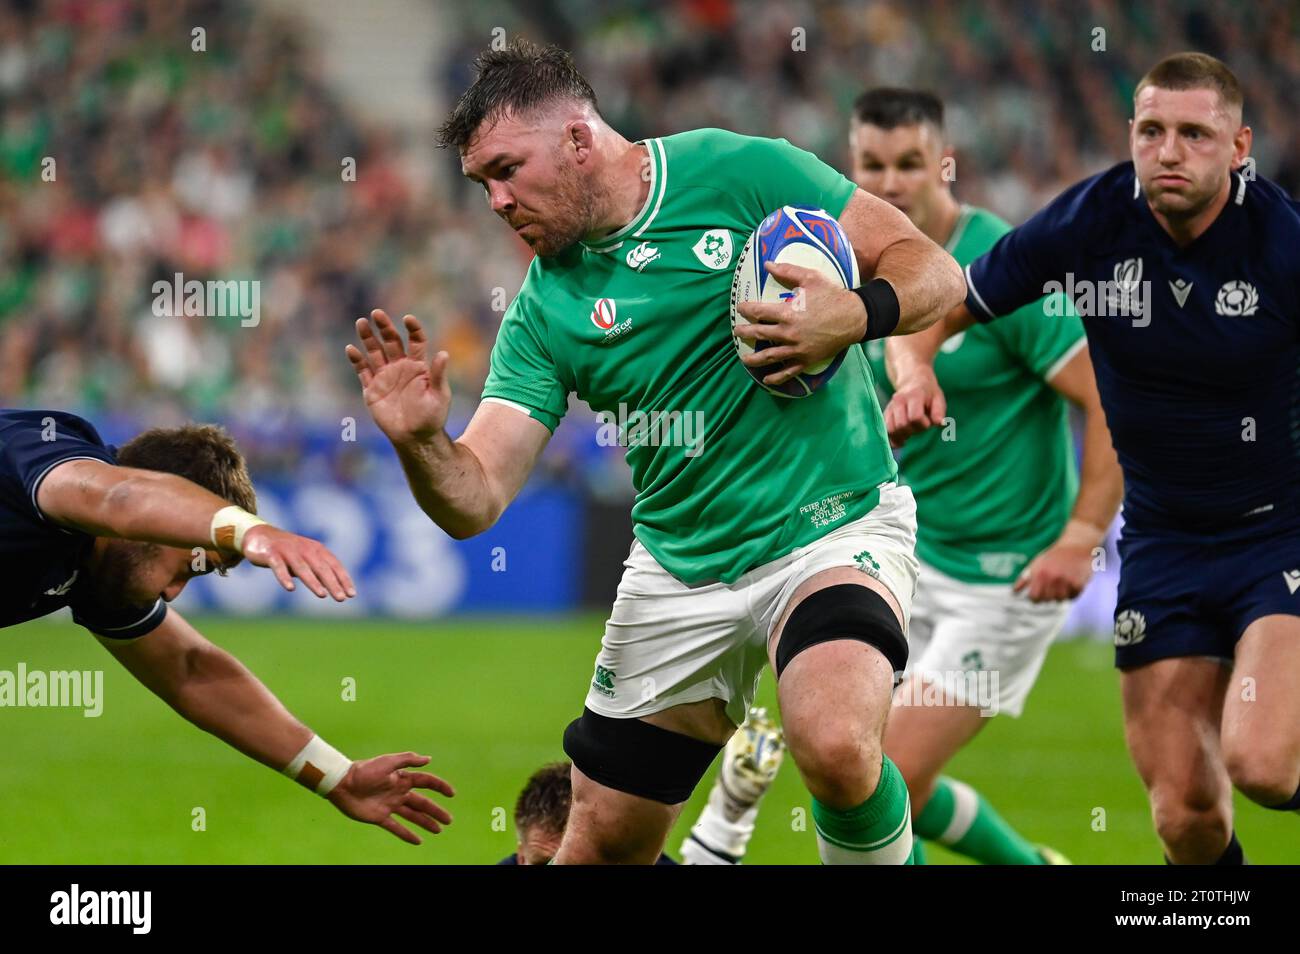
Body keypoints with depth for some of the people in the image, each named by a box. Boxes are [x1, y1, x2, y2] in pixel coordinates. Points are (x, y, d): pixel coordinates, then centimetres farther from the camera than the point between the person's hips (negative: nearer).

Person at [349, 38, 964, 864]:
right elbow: (474, 501, -5)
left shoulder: (739, 171, -8)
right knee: (600, 846, 7)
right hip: (678, 570, 5)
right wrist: (419, 440, -26)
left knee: (836, 747, -33)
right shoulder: (544, 310, 2)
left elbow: (937, 272, -5)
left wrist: (856, 316, -26)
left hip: (832, 525, -5)